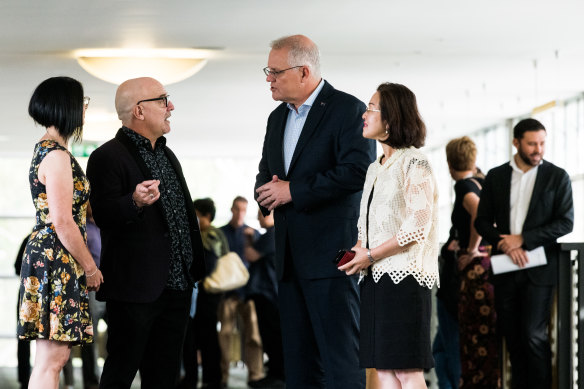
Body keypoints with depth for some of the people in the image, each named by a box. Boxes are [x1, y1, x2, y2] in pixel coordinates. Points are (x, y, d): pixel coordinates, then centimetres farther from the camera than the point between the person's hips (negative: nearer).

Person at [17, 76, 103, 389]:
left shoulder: (45, 149, 17)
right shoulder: (57, 155, -15)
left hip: (46, 257, 10)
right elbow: (63, 222, -19)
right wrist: (90, 268, -10)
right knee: (51, 359, -10)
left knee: (52, 357, 10)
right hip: (56, 261, -10)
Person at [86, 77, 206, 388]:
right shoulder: (108, 157, -10)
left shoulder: (166, 155, 19)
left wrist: (194, 268, 22)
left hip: (176, 287, 8)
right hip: (135, 289, -8)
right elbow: (103, 215, -20)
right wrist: (135, 202, -38)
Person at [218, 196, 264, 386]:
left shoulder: (253, 234, 13)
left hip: (249, 291, 0)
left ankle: (255, 374, -4)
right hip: (228, 290, 0)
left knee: (253, 333, -7)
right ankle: (222, 375, 1)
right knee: (225, 333, -3)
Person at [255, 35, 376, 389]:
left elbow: (358, 171, -19)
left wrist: (293, 191, -15)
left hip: (331, 253, -8)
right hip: (291, 257, 8)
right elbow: (265, 173, 24)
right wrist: (268, 191, -1)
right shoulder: (278, 118, 18)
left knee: (341, 361, -9)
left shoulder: (348, 110, -7)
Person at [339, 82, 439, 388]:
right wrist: (356, 250, 2)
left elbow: (418, 226, -14)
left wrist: (370, 255, -13)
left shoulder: (414, 163, -6)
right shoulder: (374, 169, 19)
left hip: (404, 275, -8)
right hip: (375, 277, 8)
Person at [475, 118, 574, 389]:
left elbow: (565, 223, -6)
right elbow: (482, 221, 7)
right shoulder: (496, 176, 8)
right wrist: (507, 245, -11)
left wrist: (523, 239, -13)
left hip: (539, 270, -3)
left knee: (534, 334, -9)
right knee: (511, 334, 7)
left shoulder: (557, 176, 1)